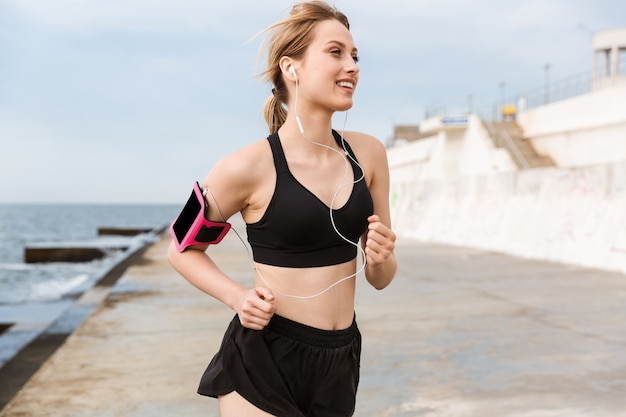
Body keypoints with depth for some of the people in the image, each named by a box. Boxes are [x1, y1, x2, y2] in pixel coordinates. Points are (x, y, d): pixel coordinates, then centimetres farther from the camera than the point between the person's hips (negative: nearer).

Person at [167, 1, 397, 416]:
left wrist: (381, 258, -14)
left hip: (340, 363, 5)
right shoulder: (248, 167, -14)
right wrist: (237, 297, -14)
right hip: (264, 361, -4)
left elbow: (380, 279, 8)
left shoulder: (367, 153, 0)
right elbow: (182, 251, 1)